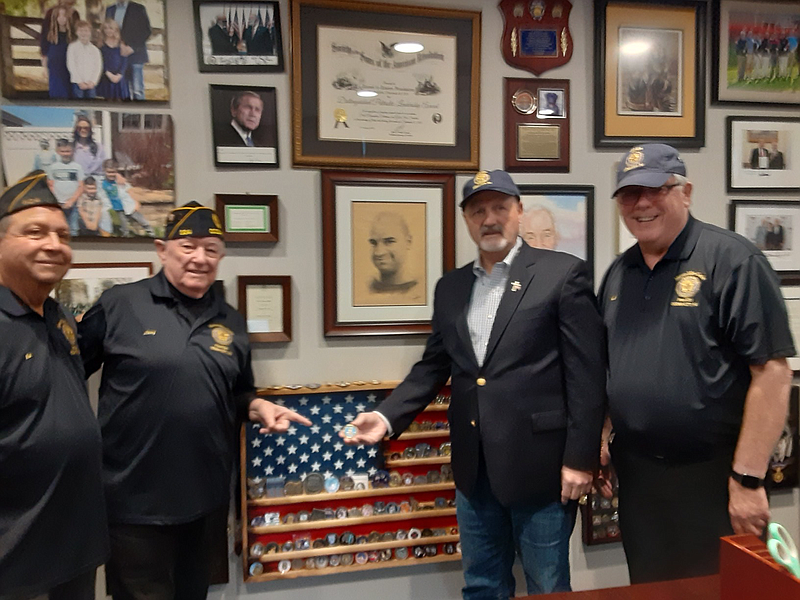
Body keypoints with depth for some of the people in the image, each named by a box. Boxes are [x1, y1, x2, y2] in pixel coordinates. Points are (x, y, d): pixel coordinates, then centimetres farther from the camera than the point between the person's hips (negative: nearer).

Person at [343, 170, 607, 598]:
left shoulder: (563, 274, -7)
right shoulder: (450, 287, 9)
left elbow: (586, 373, -9)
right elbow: (433, 367, 12)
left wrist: (579, 458, -12)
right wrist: (387, 417, -1)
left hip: (539, 464, -4)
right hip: (474, 467, 5)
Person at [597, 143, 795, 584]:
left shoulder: (732, 261, -12)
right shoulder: (617, 273, 7)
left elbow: (772, 373, -16)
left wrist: (748, 478, -17)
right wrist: (596, 441, 8)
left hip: (710, 475, -5)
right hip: (635, 474, 6)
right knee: (648, 589, 20)